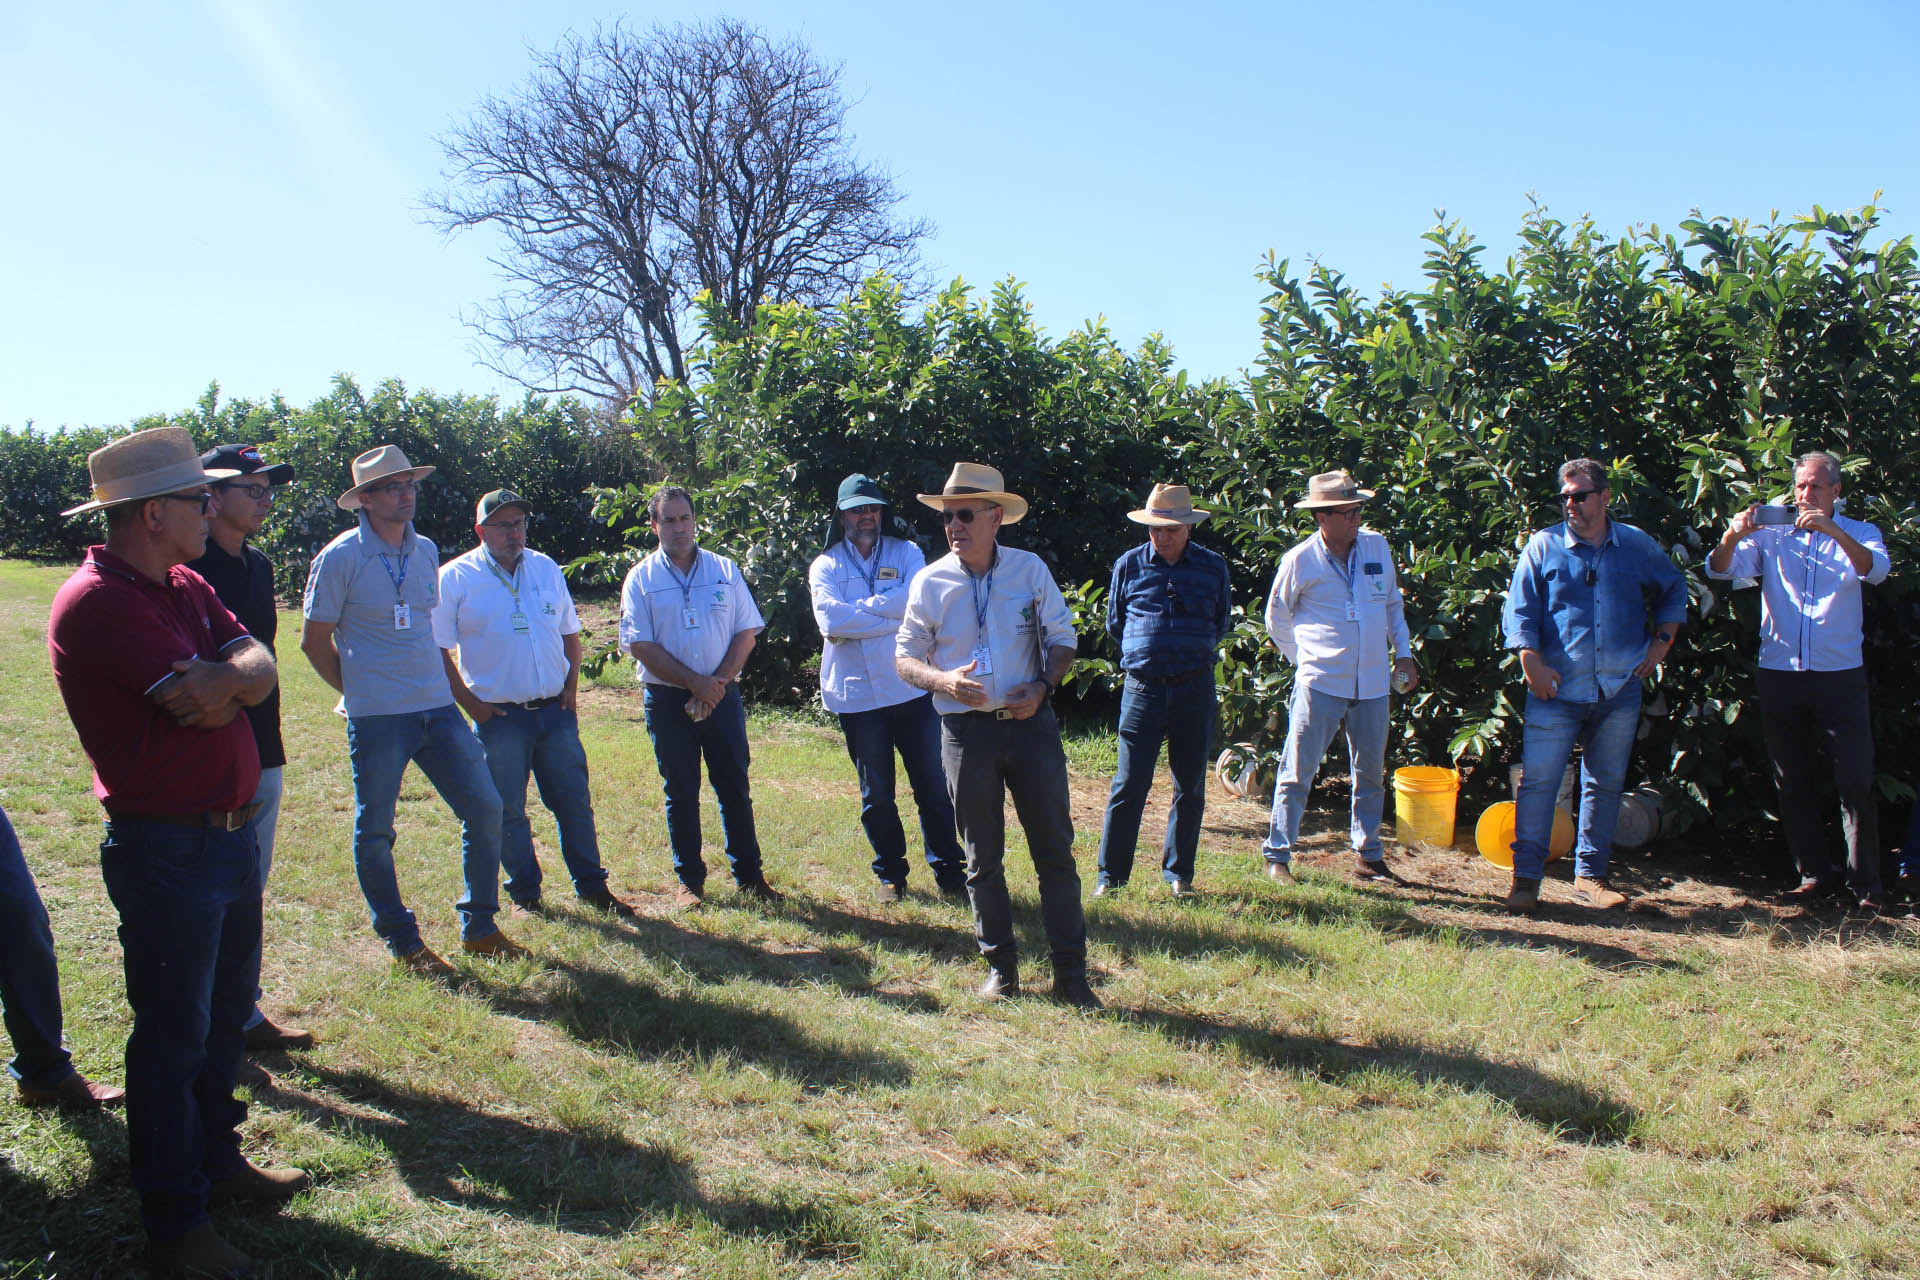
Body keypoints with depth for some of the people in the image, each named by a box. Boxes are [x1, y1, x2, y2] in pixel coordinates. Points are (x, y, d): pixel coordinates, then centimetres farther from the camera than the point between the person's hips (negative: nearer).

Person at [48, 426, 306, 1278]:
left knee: (227, 1015, 20)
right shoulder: (97, 602, -19)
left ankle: (216, 1161, 38)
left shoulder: (184, 587, 10)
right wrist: (230, 677, -3)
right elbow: (202, 703, -23)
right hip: (165, 849, -9)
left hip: (231, 832, 9)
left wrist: (227, 679, -20)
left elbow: (258, 671, 0)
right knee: (174, 1036, 3)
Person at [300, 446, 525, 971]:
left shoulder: (426, 550, 9)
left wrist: (440, 687, 15)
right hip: (376, 717, -5)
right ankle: (403, 943, 19)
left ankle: (478, 927, 17)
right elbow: (314, 641, -2)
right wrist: (358, 692, 0)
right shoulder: (340, 558, -8)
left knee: (484, 808, 3)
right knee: (374, 831, 4)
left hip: (438, 708, 5)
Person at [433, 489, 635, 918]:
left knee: (575, 803, 8)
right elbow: (436, 649, -5)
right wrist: (469, 702, -9)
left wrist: (571, 685, 6)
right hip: (499, 716, -3)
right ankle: (525, 894, 19)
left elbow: (570, 632, 18)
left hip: (555, 710, 4)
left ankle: (592, 886, 19)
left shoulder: (547, 569, 9)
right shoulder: (455, 578, -4)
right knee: (508, 812, 5)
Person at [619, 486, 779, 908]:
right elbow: (642, 646, -7)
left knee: (735, 788, 4)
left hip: (722, 695, 1)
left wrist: (718, 684, -10)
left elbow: (746, 632, 3)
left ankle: (749, 876, 13)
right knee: (680, 793, 5)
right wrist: (696, 683, -14)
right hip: (668, 699, -1)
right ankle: (690, 881, 15)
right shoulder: (641, 579, 1)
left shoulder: (725, 570, 6)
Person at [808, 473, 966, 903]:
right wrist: (895, 620, -14)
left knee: (934, 787, 5)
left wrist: (858, 609, -13)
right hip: (857, 696, 0)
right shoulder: (825, 566, 4)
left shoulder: (906, 553, 6)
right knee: (876, 795, 10)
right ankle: (890, 875, 25)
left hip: (913, 689, 0)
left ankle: (949, 872, 17)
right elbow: (830, 620, -15)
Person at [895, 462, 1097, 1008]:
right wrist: (944, 680, -16)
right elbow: (906, 657, 5)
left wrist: (1043, 686, -12)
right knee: (983, 859, 10)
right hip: (967, 730, 0)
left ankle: (1070, 973, 13)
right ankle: (1000, 967, 26)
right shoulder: (930, 583, -1)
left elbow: (1062, 640, 7)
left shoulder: (1031, 569, 0)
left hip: (1031, 723, 0)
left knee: (1055, 850, 3)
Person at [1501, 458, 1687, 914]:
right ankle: (1526, 876, 0)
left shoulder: (1638, 546, 8)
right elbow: (1520, 609, 1)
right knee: (1537, 781, -8)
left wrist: (1661, 641, 13)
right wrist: (1532, 661, -10)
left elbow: (1674, 590, 23)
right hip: (1557, 689, -2)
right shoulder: (1543, 546, 2)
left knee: (1606, 785, 9)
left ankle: (1590, 875, 20)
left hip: (1620, 690, 3)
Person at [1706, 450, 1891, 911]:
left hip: (1840, 677, -2)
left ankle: (1865, 881, 8)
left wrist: (1834, 531, -30)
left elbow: (1875, 570, -14)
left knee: (1857, 781, -3)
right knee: (1791, 783, 7)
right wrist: (1732, 536, -26)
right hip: (1780, 677, 2)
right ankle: (1816, 873, 19)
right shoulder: (1770, 535, 8)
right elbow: (1721, 569, -5)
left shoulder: (1858, 534, 6)